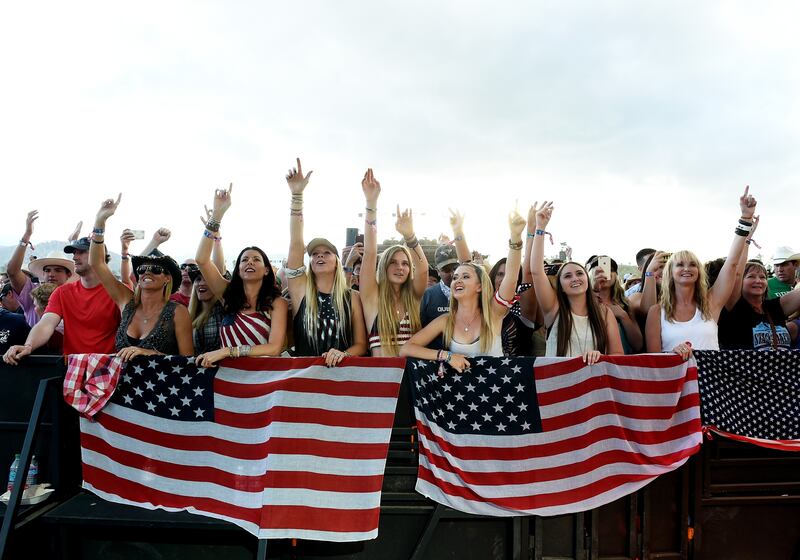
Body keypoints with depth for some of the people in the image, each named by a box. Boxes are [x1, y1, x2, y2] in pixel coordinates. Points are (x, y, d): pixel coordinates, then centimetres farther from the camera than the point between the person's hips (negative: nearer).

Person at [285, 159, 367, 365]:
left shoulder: (352, 297, 4)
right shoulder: (301, 291, 4)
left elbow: (361, 346, 6)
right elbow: (295, 244, -5)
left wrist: (343, 354, -15)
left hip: (341, 372, -2)